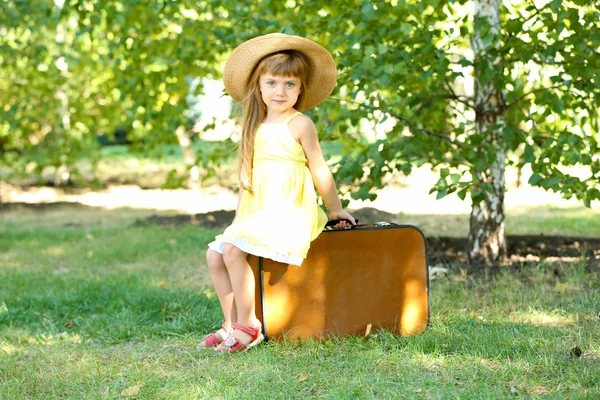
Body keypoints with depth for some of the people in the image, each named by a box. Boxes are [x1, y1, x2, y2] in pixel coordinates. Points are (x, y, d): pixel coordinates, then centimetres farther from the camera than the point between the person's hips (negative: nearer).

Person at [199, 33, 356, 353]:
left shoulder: (299, 124, -5)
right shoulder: (256, 126, 16)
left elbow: (319, 170, 0)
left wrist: (335, 210, 7)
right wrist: (241, 214, 15)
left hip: (287, 211, -8)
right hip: (255, 212, 8)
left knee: (233, 249, -23)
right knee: (215, 253, -4)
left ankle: (248, 326, -14)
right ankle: (231, 324, 2)